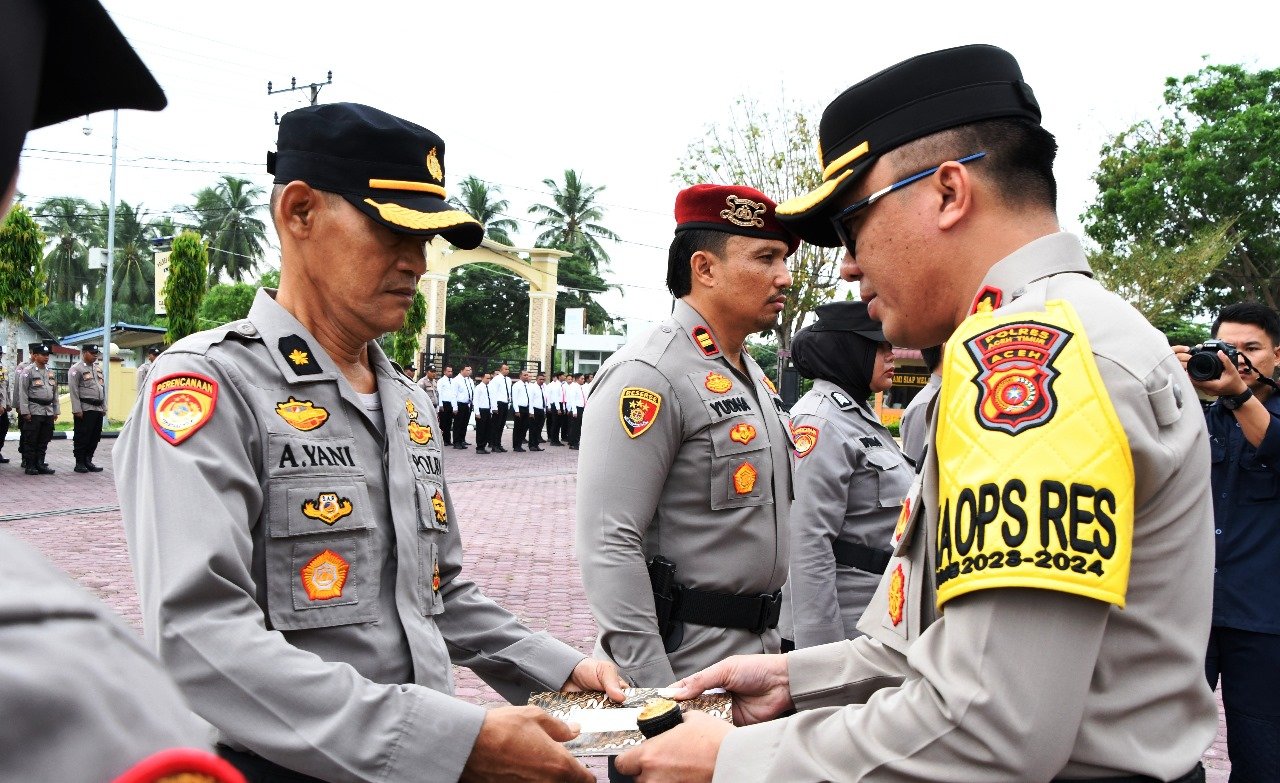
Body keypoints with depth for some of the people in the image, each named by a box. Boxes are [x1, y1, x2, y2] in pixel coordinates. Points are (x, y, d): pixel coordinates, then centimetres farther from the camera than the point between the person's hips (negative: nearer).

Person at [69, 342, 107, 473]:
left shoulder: (98, 368, 17)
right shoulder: (76, 369, -6)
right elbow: (73, 391, -11)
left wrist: (104, 407, 16)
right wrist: (77, 410, -15)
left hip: (98, 409, 7)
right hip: (85, 410, -7)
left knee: (95, 437, 10)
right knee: (82, 437, -1)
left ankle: (88, 461, 20)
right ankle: (80, 463, 7)